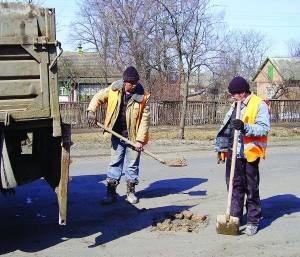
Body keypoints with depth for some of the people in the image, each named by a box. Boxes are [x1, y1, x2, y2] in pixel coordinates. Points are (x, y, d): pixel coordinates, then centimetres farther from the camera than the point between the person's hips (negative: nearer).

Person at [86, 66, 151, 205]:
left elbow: (145, 119, -15)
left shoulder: (143, 96, -15)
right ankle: (111, 192, 16)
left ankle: (131, 192, 23)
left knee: (132, 164, 8)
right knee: (115, 163, 8)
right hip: (117, 135, 2)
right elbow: (98, 97, 7)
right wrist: (91, 111, -9)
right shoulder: (113, 90, -8)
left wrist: (140, 140, -18)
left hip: (133, 137, -2)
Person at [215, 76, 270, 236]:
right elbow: (226, 128, 21)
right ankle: (235, 217, 24)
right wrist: (221, 149, 19)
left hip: (249, 154, -7)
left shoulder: (259, 105, -9)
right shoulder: (235, 106, 15)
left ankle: (253, 222, 13)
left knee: (252, 190, 3)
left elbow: (264, 128, -19)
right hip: (233, 153, 7)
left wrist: (244, 127, -31)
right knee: (234, 187, 13)